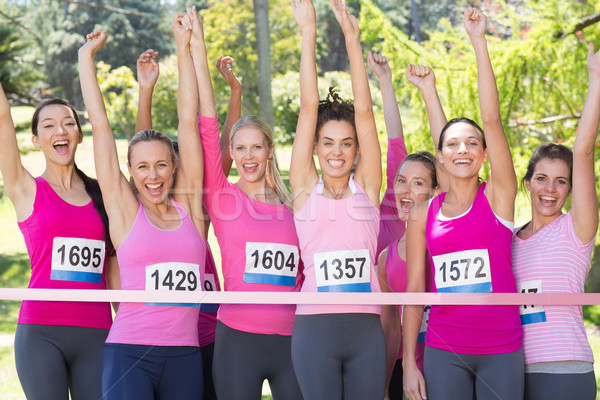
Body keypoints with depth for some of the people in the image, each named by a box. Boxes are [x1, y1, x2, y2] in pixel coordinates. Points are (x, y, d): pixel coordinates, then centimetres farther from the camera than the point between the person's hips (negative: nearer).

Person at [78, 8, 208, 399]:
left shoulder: (188, 207, 9)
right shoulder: (125, 209, 5)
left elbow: (189, 120, 9)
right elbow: (100, 123, 6)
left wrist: (185, 46, 10)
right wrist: (87, 56, 11)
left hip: (186, 354, 3)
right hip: (128, 351, -3)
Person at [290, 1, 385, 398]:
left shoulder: (367, 189, 7)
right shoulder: (306, 189, 5)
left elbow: (364, 110, 1)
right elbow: (309, 107, 1)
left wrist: (352, 36, -3)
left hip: (367, 330, 1)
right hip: (315, 327, -1)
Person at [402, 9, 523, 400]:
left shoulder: (498, 197, 0)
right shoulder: (424, 214, 5)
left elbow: (492, 120, -9)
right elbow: (414, 290, 6)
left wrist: (479, 41, -12)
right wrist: (409, 361, 1)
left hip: (501, 351, -1)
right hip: (444, 351, 1)